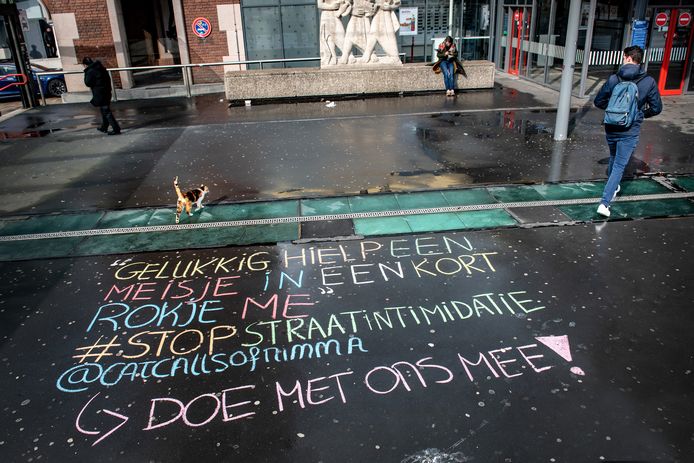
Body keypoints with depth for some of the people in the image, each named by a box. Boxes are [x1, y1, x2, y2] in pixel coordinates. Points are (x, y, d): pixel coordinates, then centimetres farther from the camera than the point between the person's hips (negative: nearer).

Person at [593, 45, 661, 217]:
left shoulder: (614, 79, -7)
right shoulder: (649, 82, -8)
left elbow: (598, 101, 1)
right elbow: (656, 108, -1)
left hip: (611, 129, 2)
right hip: (630, 132, -2)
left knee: (613, 159, 25)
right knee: (619, 166, 1)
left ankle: (613, 188, 45)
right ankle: (605, 202, -9)